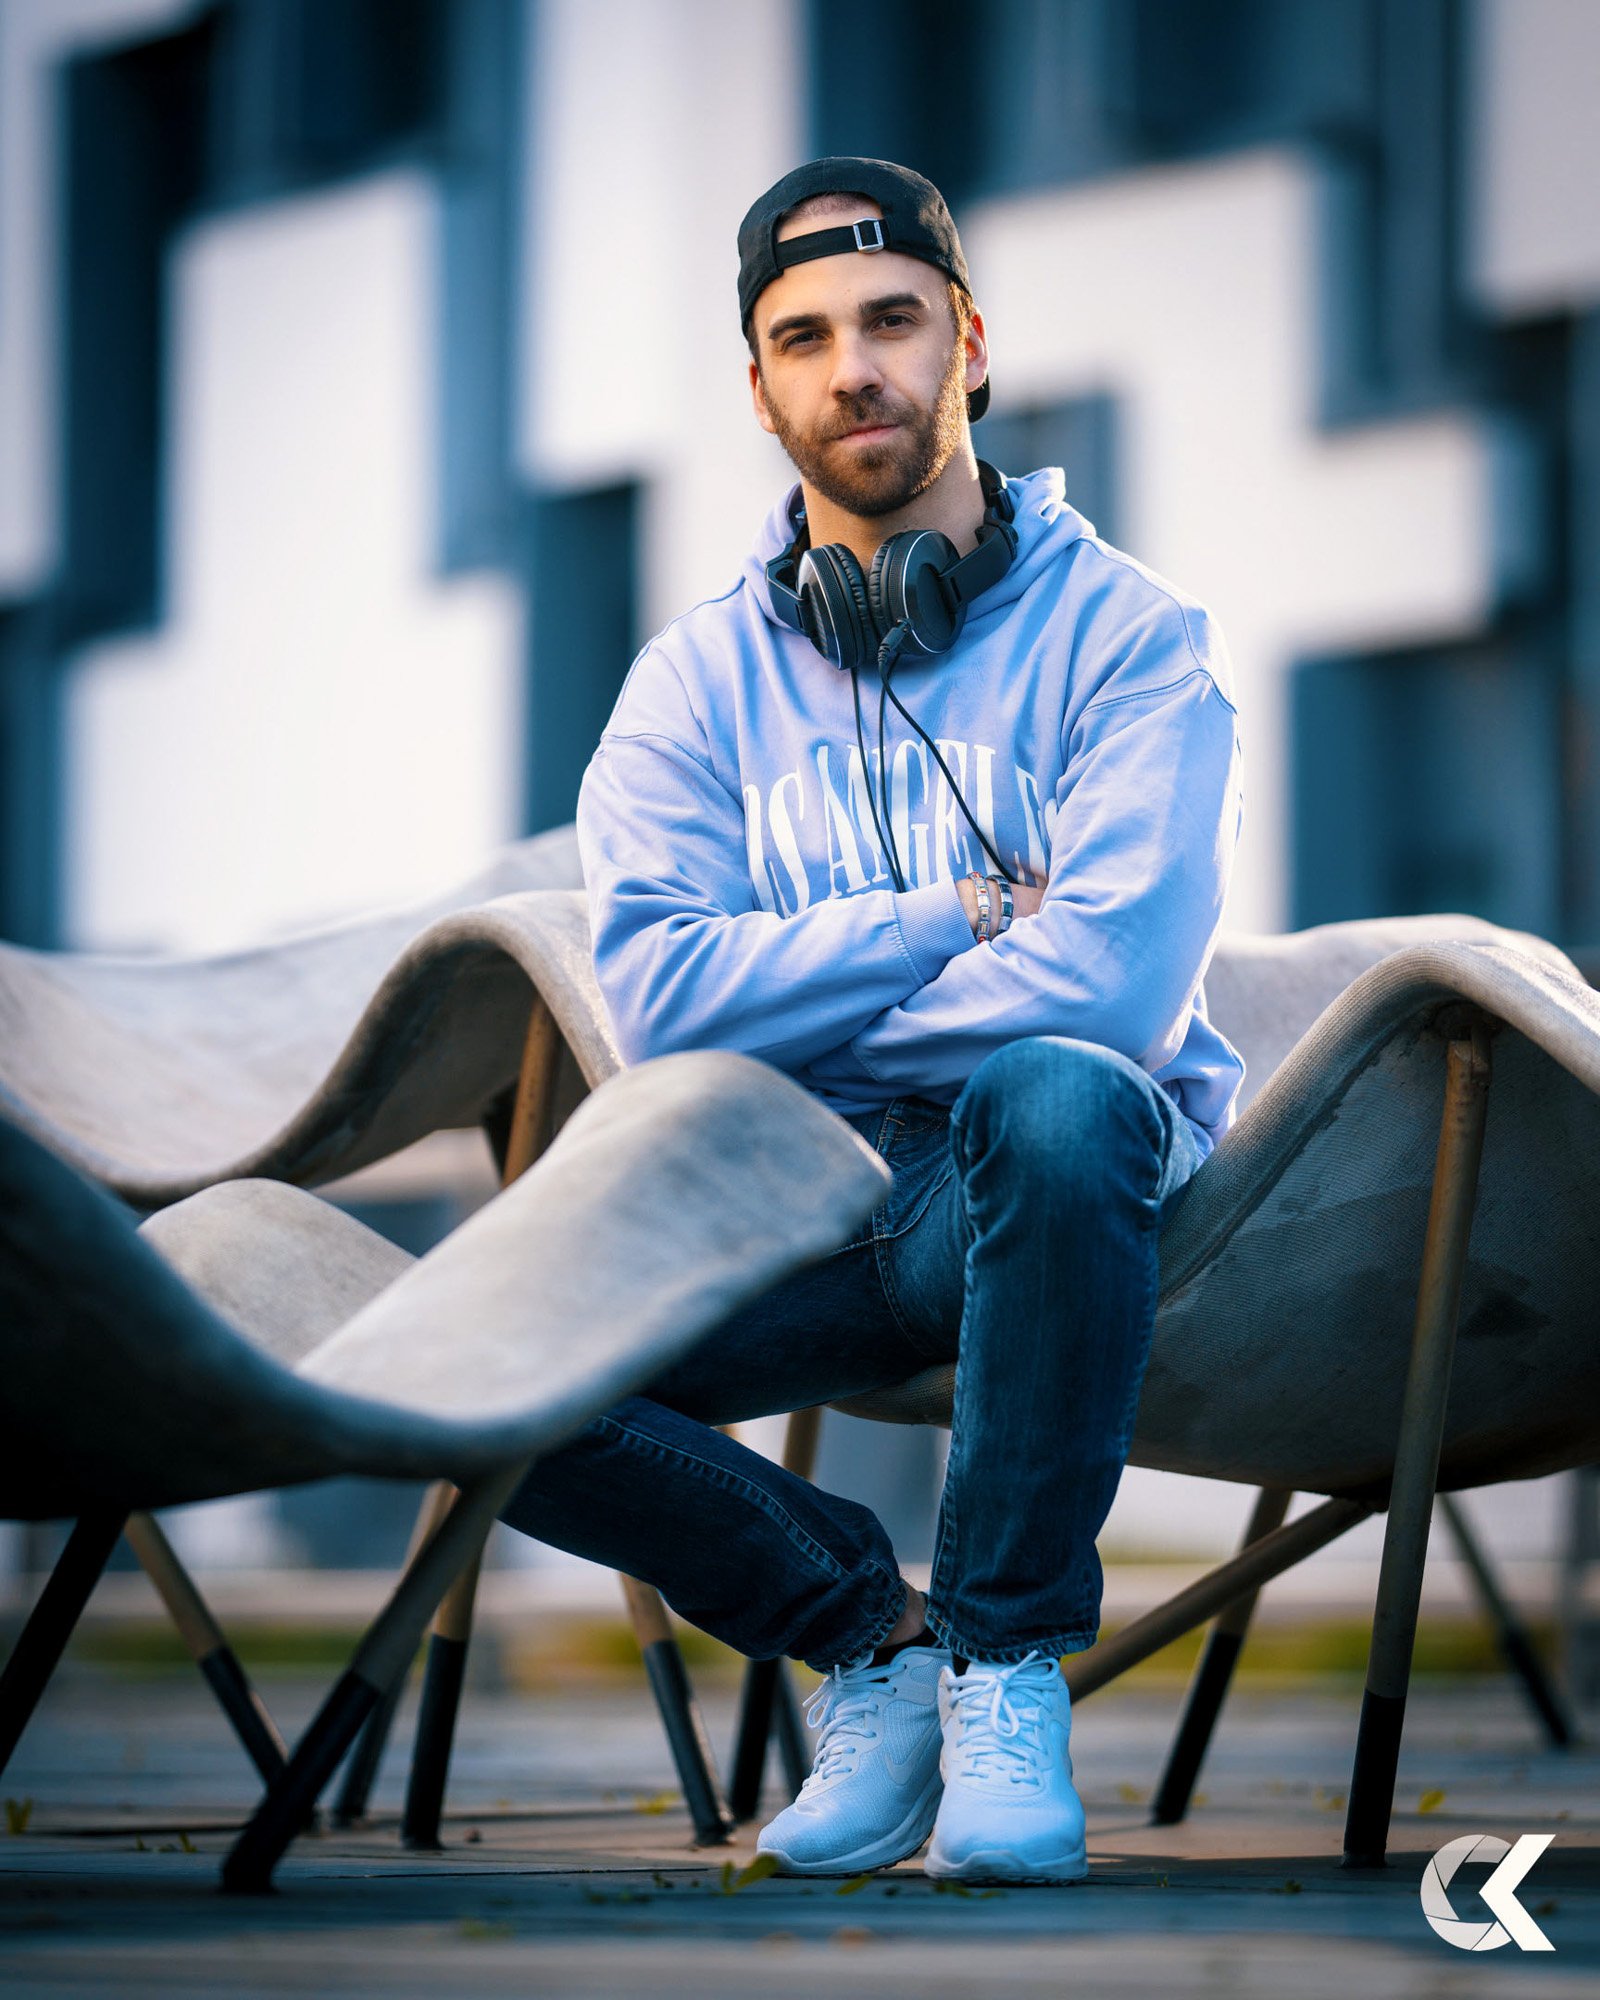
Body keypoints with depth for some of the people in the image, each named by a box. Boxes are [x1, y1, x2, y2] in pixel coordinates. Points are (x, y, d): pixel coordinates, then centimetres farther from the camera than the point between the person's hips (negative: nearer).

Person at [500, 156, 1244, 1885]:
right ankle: (870, 1640, 1)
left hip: (1046, 1200, -3)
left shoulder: (1123, 635, -2)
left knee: (1054, 1096, -40)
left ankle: (1007, 1663, -20)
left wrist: (792, 1006, -9)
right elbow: (656, 997, -8)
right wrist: (967, 916, -11)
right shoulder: (701, 677, 8)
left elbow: (1109, 985, -17)